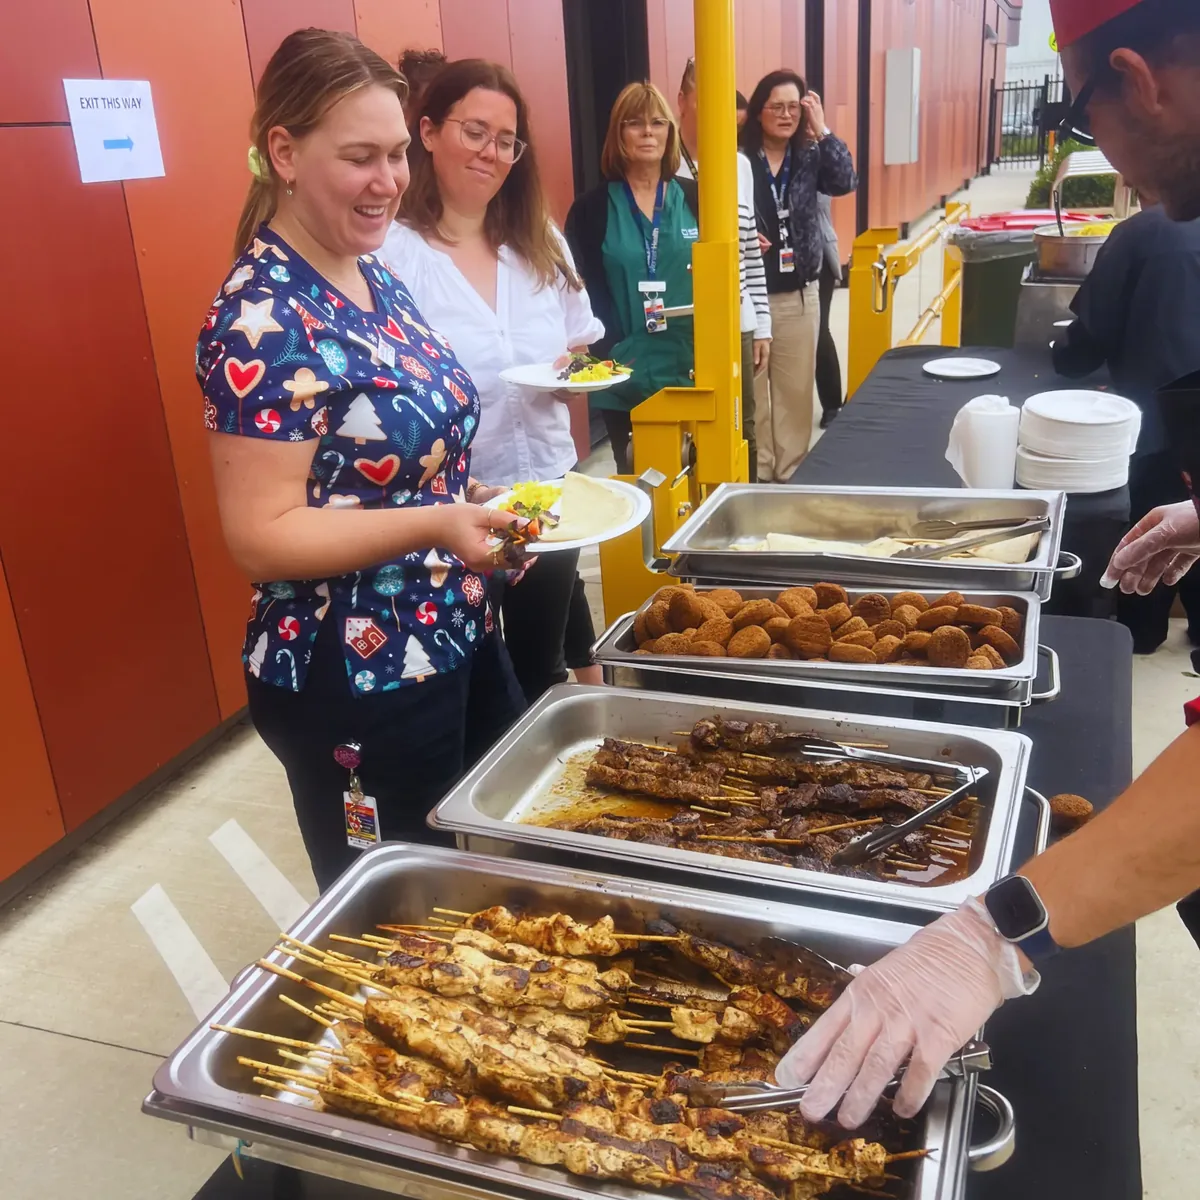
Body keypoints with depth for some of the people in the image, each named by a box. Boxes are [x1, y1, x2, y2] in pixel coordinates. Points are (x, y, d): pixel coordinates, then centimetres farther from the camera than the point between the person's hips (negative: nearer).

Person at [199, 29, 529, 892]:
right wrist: (438, 525, -31)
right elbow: (262, 537, -23)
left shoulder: (376, 276, 5)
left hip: (457, 643, 9)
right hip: (353, 687, -8)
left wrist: (483, 504, 0)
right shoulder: (263, 319, -20)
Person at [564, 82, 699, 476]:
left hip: (691, 369, 2)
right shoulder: (592, 208, 3)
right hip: (624, 376, -1)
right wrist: (605, 353, -15)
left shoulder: (694, 199, 7)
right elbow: (582, 292, -1)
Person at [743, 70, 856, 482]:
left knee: (797, 389, 11)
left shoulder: (810, 157, 5)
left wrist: (822, 131, -14)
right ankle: (756, 475, 15)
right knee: (750, 390, 2)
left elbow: (846, 182, -11)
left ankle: (791, 473, 23)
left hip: (800, 294, 4)